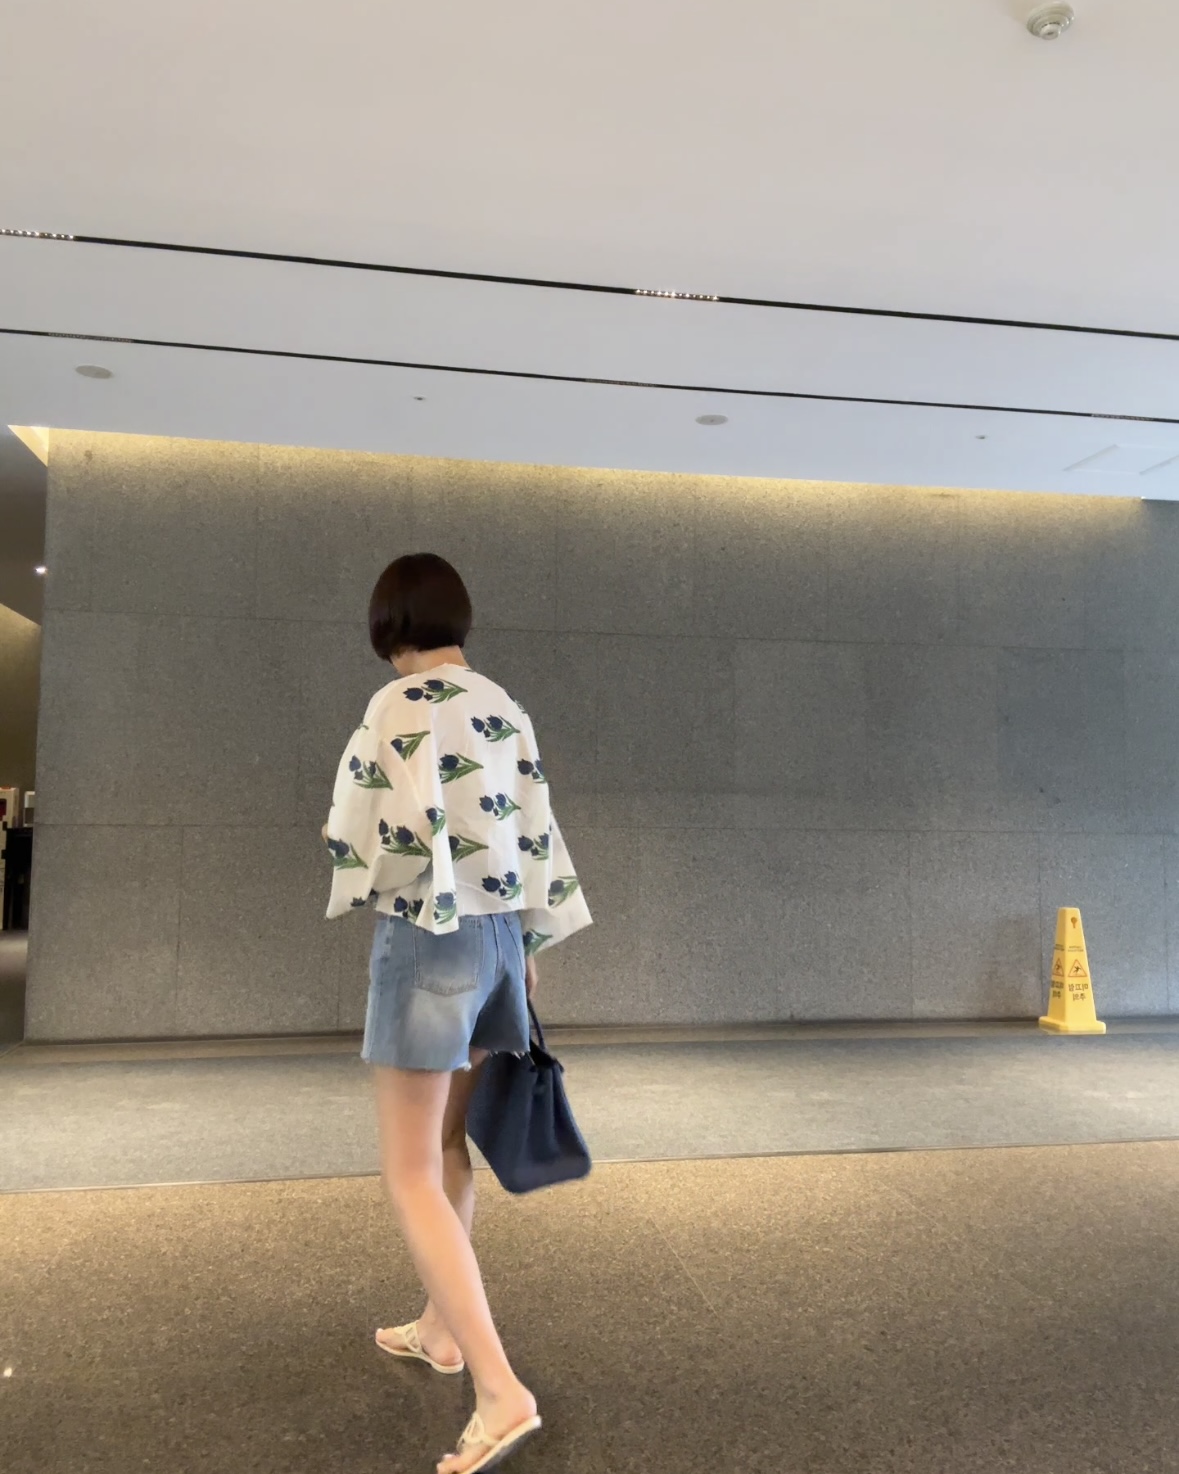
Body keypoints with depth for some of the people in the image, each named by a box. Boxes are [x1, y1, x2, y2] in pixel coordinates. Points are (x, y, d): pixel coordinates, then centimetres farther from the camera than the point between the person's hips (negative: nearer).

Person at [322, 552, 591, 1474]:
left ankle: (501, 1391, -2)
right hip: (499, 933, 8)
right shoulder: (508, 711, 7)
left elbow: (360, 839, -15)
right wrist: (532, 946, 18)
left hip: (429, 940, -7)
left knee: (411, 1177, 1)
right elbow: (536, 836, 10)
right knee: (448, 1145, 22)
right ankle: (442, 1329, 37)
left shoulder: (398, 706, -14)